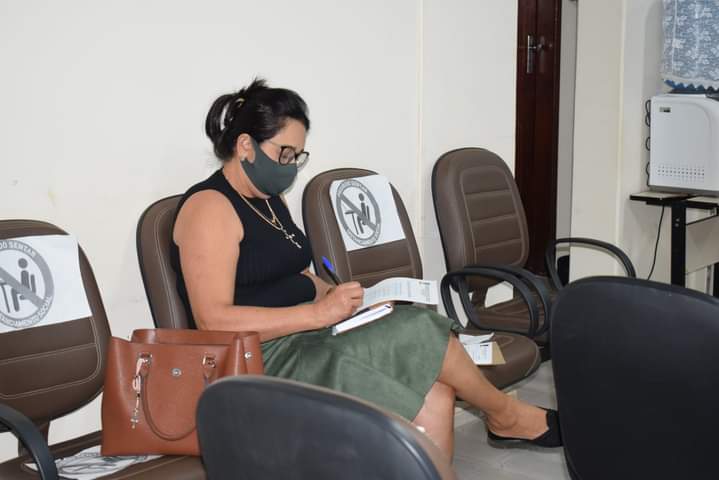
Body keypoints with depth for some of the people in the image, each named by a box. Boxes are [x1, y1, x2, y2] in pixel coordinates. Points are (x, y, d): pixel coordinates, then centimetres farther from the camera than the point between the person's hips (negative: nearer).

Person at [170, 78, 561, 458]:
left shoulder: (269, 200, 17)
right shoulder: (209, 207, -12)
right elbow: (213, 321, -20)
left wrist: (341, 299, 0)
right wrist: (318, 313, -22)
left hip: (306, 340, 9)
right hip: (264, 362, -9)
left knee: (434, 398, -15)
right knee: (418, 333, -18)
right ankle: (506, 415, 7)